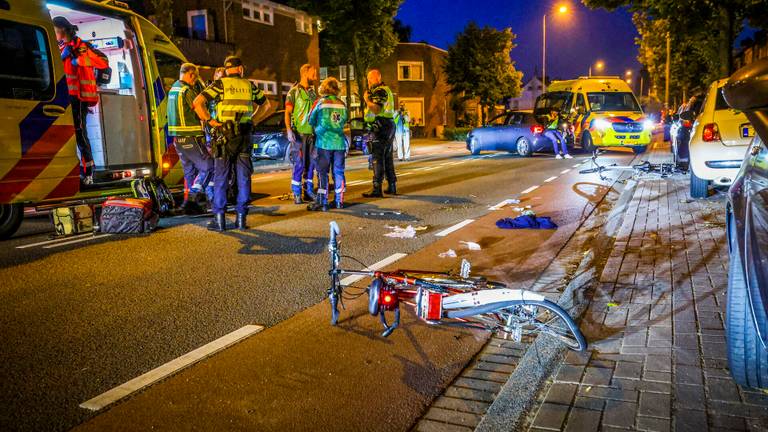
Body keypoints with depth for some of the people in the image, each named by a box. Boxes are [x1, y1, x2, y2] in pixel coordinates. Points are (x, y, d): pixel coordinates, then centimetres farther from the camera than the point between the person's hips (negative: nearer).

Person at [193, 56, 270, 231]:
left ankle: (219, 219, 4)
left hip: (225, 136, -2)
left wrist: (209, 120, -4)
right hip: (245, 137, 2)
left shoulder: (220, 84, 0)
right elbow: (266, 104, 23)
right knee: (243, 178, 7)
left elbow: (197, 102, -11)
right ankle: (241, 217, 9)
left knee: (221, 178, 3)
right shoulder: (249, 86, 10)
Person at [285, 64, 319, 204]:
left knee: (310, 164, 9)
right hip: (299, 133, -5)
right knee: (299, 164, -5)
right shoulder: (294, 92, -2)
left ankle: (309, 191, 17)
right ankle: (296, 194, 2)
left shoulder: (313, 92, 15)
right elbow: (287, 112, -6)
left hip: (312, 133, 6)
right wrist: (289, 129, -18)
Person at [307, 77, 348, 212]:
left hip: (324, 143, -3)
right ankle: (339, 201, 15)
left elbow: (311, 121, 4)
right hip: (339, 142, 3)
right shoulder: (342, 104, 5)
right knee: (338, 172, 10)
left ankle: (322, 202, -1)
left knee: (323, 172, 1)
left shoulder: (320, 102, -4)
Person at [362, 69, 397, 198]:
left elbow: (376, 109, -22)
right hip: (389, 126, 11)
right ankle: (392, 187, 18)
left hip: (381, 127, -11)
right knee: (387, 157, 14)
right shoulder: (386, 89, 23)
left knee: (377, 157, -11)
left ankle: (377, 189, -14)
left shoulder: (380, 91, -11)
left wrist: (366, 99, -8)